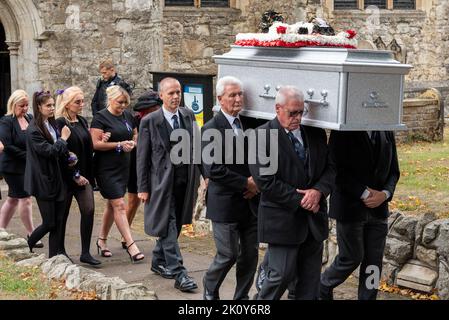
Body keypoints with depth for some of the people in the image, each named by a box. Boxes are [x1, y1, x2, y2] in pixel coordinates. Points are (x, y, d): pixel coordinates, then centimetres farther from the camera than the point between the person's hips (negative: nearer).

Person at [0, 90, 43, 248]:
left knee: (13, 199, 14)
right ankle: (31, 235, 5)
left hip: (26, 167, 7)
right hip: (13, 168, -7)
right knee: (25, 199, -4)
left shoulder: (30, 118, 7)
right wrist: (28, 156, -18)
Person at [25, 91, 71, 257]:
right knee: (49, 223, -1)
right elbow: (49, 151, -20)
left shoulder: (53, 125, 10)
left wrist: (68, 157, 1)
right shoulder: (33, 130, -14)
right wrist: (63, 139, -9)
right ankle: (26, 247, 21)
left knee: (58, 222, 6)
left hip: (58, 179, 7)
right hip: (44, 182, -7)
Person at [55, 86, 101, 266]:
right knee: (62, 214, 6)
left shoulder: (83, 122, 10)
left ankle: (85, 253, -1)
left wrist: (90, 175, 10)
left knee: (89, 210, -5)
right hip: (67, 177, -6)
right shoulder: (60, 124, -11)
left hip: (83, 176, 6)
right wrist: (75, 175, -15)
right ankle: (60, 251, 21)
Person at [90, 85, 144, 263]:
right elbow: (96, 143, -15)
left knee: (112, 205, 14)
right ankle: (131, 245, -12)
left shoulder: (127, 115, 9)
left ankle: (102, 240, 28)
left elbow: (135, 135, 22)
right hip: (106, 168, -7)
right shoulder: (101, 118, -10)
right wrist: (119, 144, -17)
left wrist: (132, 143, 0)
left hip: (123, 167, 7)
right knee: (119, 205, -10)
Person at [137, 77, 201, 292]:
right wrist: (143, 188, -6)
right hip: (163, 181, -5)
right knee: (168, 227, -5)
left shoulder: (188, 116, 5)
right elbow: (142, 157, -5)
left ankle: (159, 262, 32)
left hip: (185, 181, 5)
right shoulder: (149, 122, -8)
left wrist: (200, 174, 4)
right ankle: (178, 273, -4)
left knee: (174, 225, 14)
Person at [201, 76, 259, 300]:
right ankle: (210, 292, 27)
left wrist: (257, 182, -4)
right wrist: (246, 183, -15)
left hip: (250, 201, 5)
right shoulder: (211, 129, -10)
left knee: (250, 254, 9)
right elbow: (213, 170, -18)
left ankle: (242, 296, 24)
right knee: (228, 255, 1)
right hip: (226, 203, -5)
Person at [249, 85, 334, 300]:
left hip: (314, 218, 6)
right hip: (283, 220, -5)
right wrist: (300, 200, -14)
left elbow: (329, 167, 8)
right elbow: (265, 181, -15)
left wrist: (318, 191, -12)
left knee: (310, 279, 10)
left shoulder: (316, 134, 8)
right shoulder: (261, 136, -9)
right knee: (282, 274, -2)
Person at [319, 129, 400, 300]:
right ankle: (323, 286, 29)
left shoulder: (387, 133, 7)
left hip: (378, 208, 4)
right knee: (352, 258, 3)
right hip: (350, 207, -4)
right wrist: (365, 193, -16)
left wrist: (385, 194, -8)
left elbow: (393, 171, 10)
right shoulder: (343, 132, -8)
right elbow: (337, 170, -13)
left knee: (374, 262, 4)